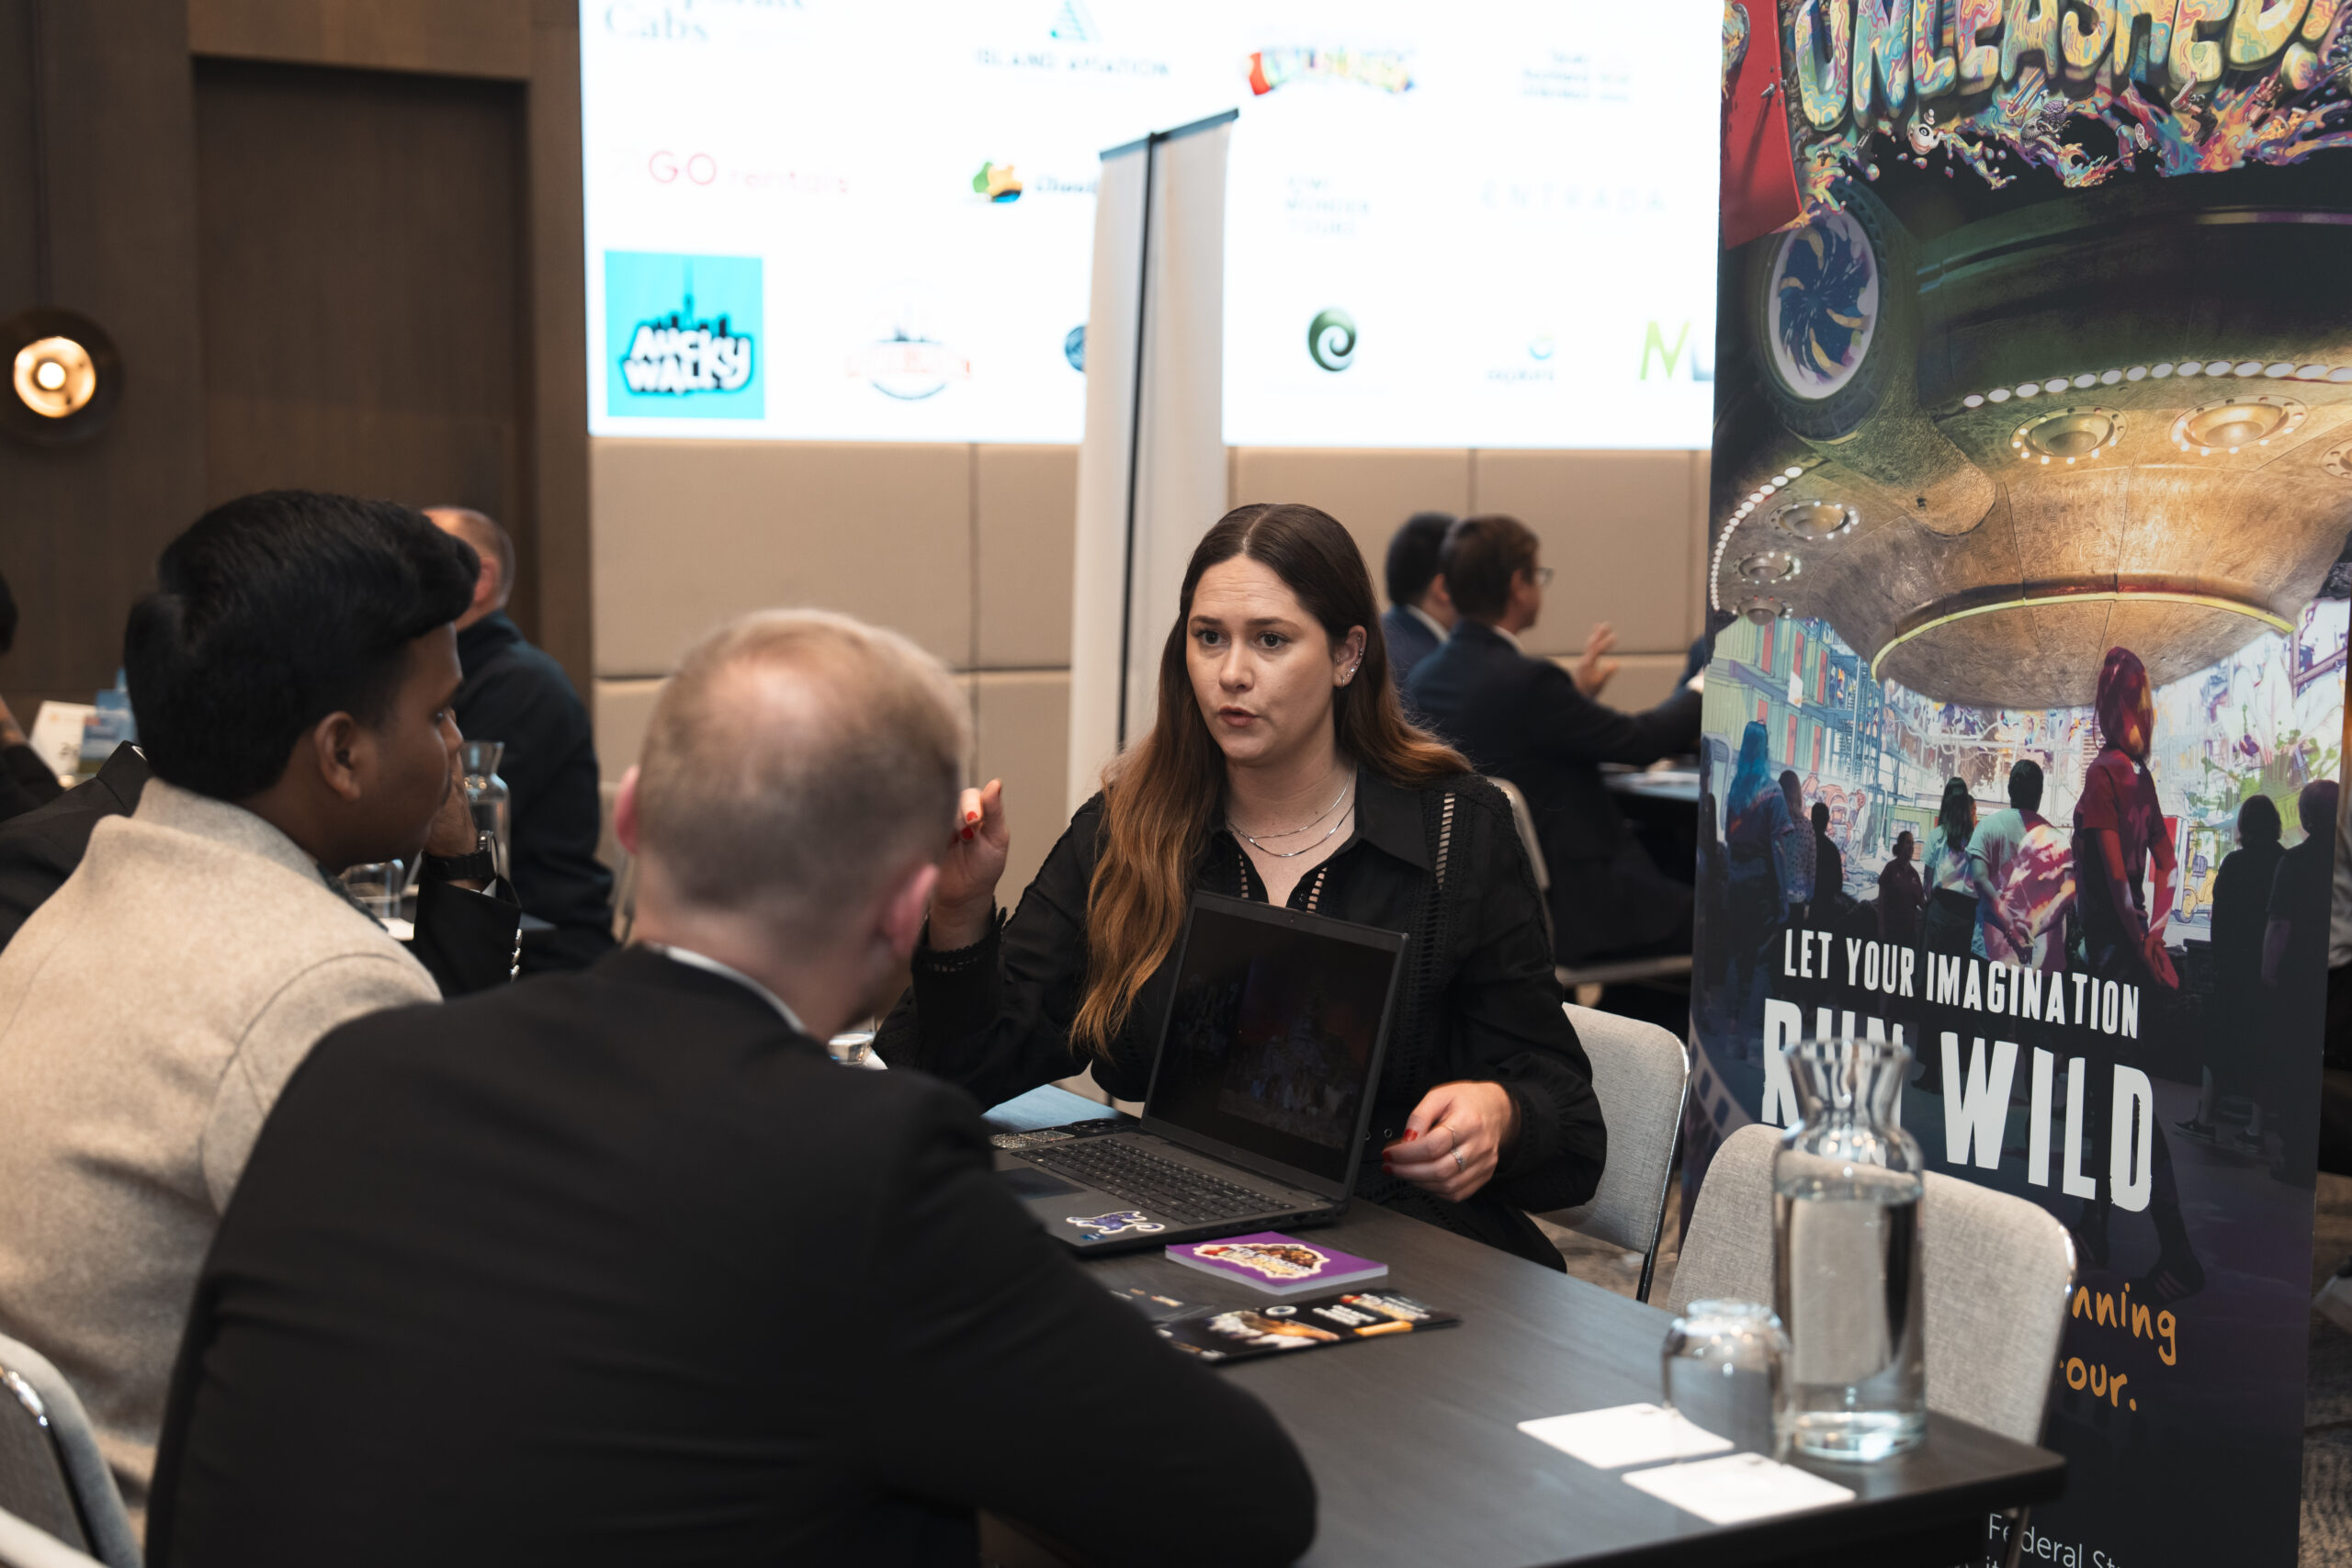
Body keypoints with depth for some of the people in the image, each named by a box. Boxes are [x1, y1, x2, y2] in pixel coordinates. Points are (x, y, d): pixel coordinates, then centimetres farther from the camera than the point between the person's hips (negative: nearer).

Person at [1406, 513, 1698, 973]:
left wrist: (1575, 689, 27)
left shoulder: (1425, 677, 2)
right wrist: (1702, 690, 6)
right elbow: (1642, 740, -13)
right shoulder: (1526, 681, -23)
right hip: (1567, 910, -9)